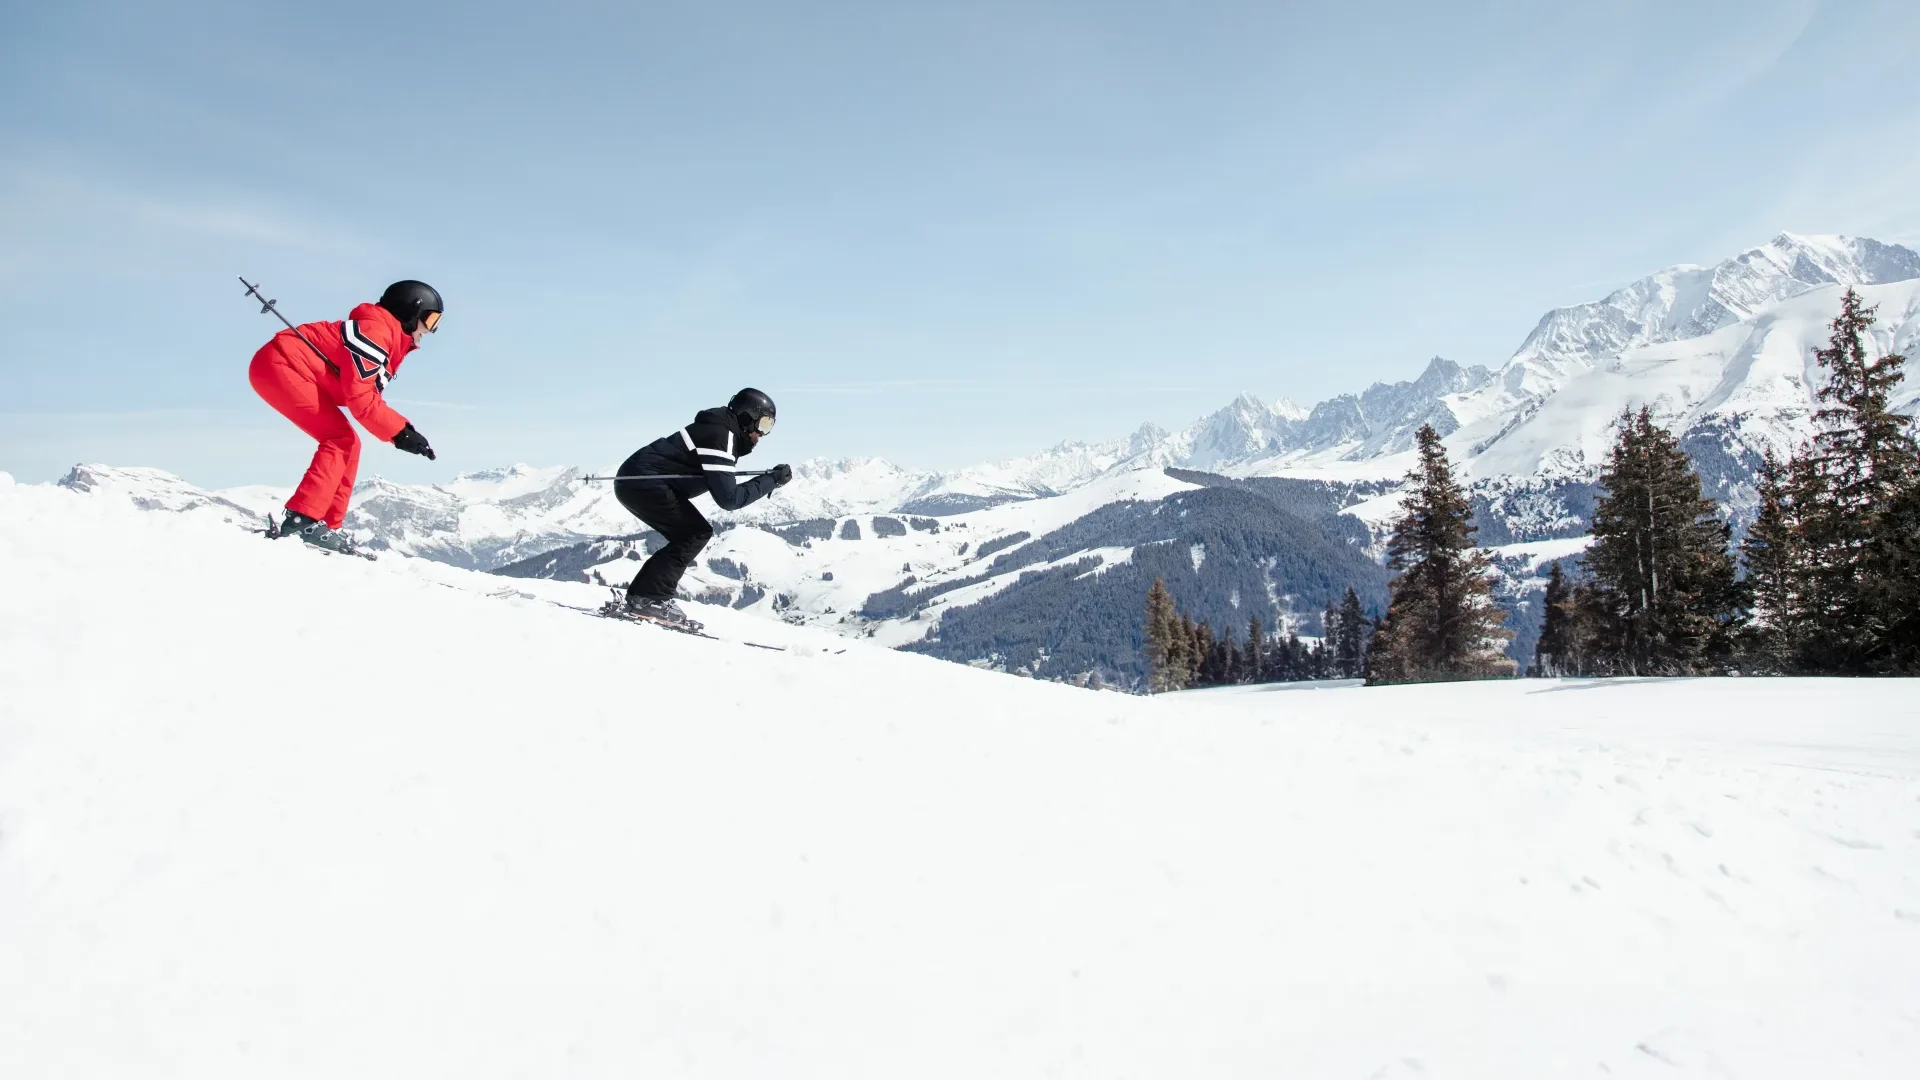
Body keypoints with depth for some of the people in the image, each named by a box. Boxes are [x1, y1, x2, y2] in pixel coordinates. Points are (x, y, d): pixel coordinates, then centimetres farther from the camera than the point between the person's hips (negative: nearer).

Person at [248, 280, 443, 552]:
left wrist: (403, 429, -3)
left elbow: (369, 397, 10)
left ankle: (328, 527, 7)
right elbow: (360, 397, -20)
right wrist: (399, 431, -15)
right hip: (280, 364, -11)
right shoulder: (377, 329, -14)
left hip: (282, 369, 11)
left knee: (347, 444, 8)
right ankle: (302, 521, -25)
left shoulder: (390, 341, 17)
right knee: (340, 439, -17)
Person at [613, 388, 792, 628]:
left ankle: (641, 594, 10)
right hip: (642, 483, -10)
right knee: (697, 534, -10)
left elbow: (723, 486, 21)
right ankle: (651, 599, -13)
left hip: (634, 482, 10)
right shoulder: (720, 437, -16)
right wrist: (772, 479, -14)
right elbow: (728, 498, -20)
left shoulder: (723, 432, 15)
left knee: (690, 536, 12)